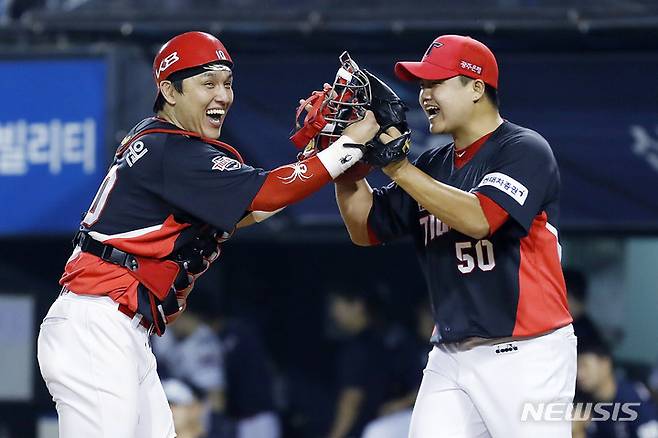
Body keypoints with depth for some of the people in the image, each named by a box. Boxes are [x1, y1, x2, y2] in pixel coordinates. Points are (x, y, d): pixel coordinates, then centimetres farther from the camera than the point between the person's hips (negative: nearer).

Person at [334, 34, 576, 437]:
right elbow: (366, 230, 17)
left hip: (525, 355, -7)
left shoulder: (525, 150, -7)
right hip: (451, 356, 7)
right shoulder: (434, 166, 16)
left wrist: (398, 167, -20)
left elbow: (479, 218, -22)